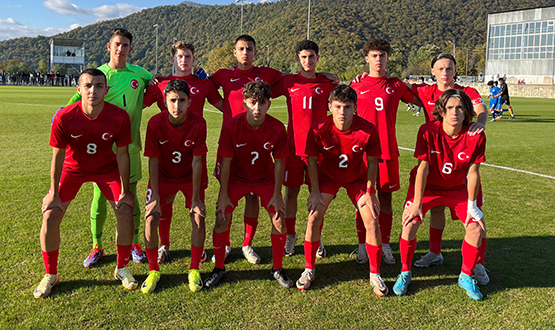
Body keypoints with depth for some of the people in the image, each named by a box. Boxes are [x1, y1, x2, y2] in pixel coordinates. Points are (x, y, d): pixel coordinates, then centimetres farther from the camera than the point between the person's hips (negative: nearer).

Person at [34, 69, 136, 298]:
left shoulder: (119, 117, -25)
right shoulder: (64, 118, -27)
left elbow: (122, 154, -14)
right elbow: (58, 156, -15)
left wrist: (124, 190, -10)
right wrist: (53, 192, -9)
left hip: (107, 169, 0)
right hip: (73, 168, 0)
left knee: (126, 211, -12)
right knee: (50, 216, -10)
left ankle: (122, 269, 10)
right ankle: (50, 275, 13)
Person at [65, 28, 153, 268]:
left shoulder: (139, 73, 5)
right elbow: (76, 100, -3)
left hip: (129, 144, 1)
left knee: (130, 194, 7)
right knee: (99, 196, 3)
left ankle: (134, 243, 23)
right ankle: (97, 247, 19)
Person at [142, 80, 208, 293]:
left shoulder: (198, 124, -24)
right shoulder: (155, 124, -22)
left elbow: (197, 162, -19)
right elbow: (153, 162, -16)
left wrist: (195, 198, -17)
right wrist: (155, 197, -18)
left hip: (191, 176, 0)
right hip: (163, 176, 1)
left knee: (198, 218, -12)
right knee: (150, 219, -11)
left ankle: (194, 270, 7)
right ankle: (153, 271, 8)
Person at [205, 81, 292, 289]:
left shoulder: (277, 128, -20)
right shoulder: (232, 127, -24)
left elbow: (279, 163, -10)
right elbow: (226, 162, -14)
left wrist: (276, 196, -10)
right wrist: (224, 194, -13)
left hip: (265, 178, 1)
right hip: (236, 178, -1)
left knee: (279, 221, -9)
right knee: (221, 219, -11)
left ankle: (277, 269, 14)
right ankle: (219, 268, 12)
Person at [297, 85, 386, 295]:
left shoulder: (368, 130, -27)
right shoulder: (319, 130, -27)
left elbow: (372, 163, -12)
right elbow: (312, 161, -11)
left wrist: (369, 193, -9)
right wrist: (315, 192, -10)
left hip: (358, 178, 0)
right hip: (327, 175, 0)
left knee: (372, 221, -9)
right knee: (314, 218, -12)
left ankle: (375, 275, 11)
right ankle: (309, 270, 9)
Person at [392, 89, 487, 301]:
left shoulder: (476, 136, -19)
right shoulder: (428, 131, -25)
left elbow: (472, 173, -12)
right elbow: (423, 168, -22)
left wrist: (472, 205, -8)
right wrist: (417, 203, -20)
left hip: (457, 188, 2)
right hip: (426, 186, -2)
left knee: (477, 227, -10)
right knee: (410, 223, -19)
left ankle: (466, 276, 14)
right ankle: (405, 272, 5)